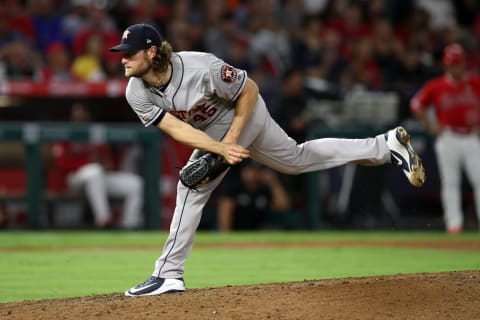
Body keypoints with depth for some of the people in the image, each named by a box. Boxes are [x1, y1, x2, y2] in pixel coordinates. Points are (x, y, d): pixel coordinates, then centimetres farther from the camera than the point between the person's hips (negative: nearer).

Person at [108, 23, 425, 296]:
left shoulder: (201, 68, -36)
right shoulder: (137, 93, -20)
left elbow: (250, 90, -21)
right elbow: (176, 129, -24)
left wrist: (230, 139, -24)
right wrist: (221, 149, -36)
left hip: (245, 115, -6)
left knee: (193, 186, -15)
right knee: (299, 159, 20)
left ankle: (169, 275, -8)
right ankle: (385, 146, 31)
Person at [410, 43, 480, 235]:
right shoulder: (436, 87, -1)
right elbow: (417, 105, 7)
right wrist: (430, 127, 2)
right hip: (448, 138, 0)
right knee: (450, 182, -1)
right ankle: (454, 222, 3)